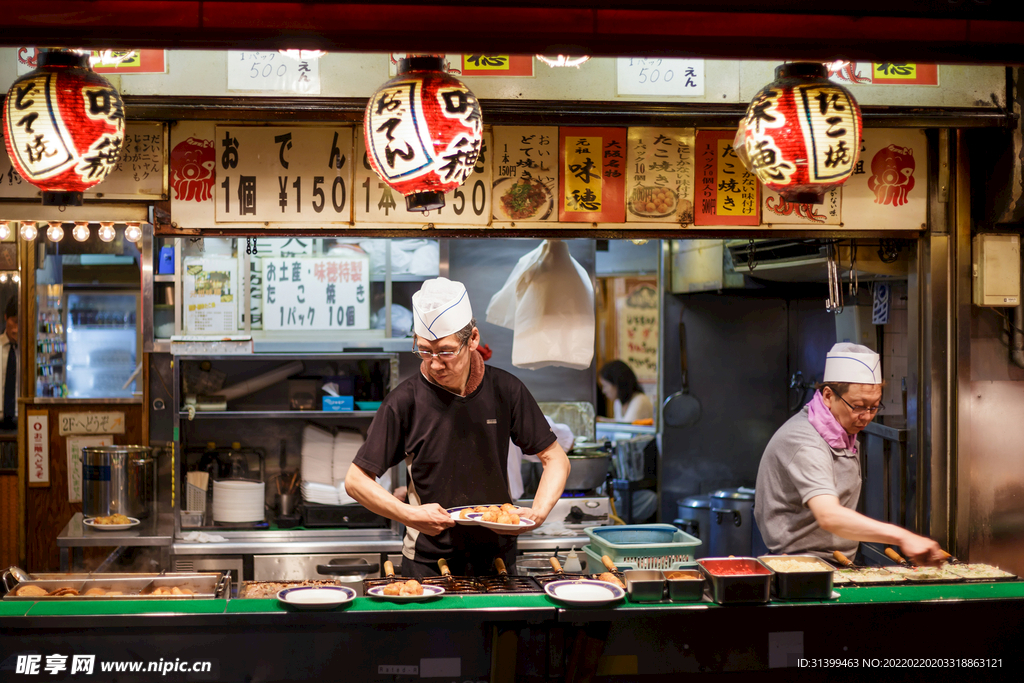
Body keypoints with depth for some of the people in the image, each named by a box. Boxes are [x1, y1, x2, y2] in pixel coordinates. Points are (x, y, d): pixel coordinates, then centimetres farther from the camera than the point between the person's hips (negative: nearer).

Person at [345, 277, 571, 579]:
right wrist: (411, 516, -19)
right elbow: (356, 480, -5)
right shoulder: (405, 401, -9)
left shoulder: (505, 390, -2)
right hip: (427, 562, -1)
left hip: (497, 557, 1)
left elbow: (555, 458, 6)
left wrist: (539, 512, -11)